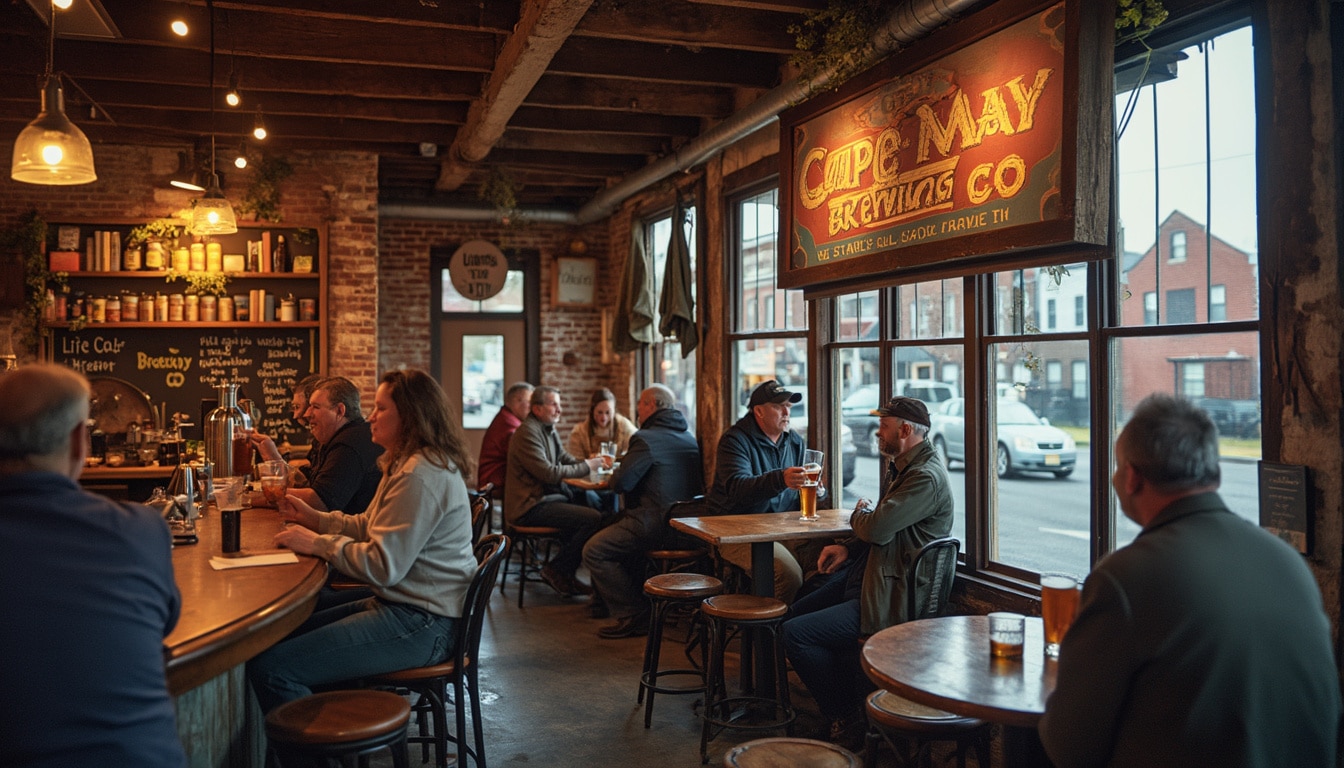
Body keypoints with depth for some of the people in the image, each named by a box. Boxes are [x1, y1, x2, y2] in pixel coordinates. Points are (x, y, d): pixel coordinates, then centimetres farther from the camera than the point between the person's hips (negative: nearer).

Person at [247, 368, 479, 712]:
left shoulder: (421, 477, -20)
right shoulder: (407, 464, 16)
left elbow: (383, 566, -22)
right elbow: (367, 526, 21)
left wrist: (316, 543, -12)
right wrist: (314, 518, 9)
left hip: (420, 625, -11)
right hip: (399, 604, 11)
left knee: (269, 668, -16)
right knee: (281, 635, 16)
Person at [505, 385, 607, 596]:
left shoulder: (549, 429, 17)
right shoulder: (528, 432, -15)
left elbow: (566, 459, 18)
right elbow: (549, 473, -22)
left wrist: (590, 461, -1)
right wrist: (586, 467, -14)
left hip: (548, 496, 10)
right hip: (530, 506, -10)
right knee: (593, 518, -19)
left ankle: (566, 575, 11)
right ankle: (555, 570, -3)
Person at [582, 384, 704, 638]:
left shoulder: (646, 439, -13)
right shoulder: (690, 439, 15)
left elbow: (620, 483, -17)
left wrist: (614, 476, 7)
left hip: (655, 523, -10)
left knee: (594, 551, -4)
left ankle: (634, 617, -4)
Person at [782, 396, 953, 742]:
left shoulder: (926, 478, -22)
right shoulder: (904, 468, 12)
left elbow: (876, 528, -29)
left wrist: (859, 514, -5)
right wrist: (848, 548, 5)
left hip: (891, 600, -11)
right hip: (869, 576, 11)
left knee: (795, 633, -16)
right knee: (799, 611, 20)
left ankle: (846, 717, 4)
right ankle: (852, 698, 25)